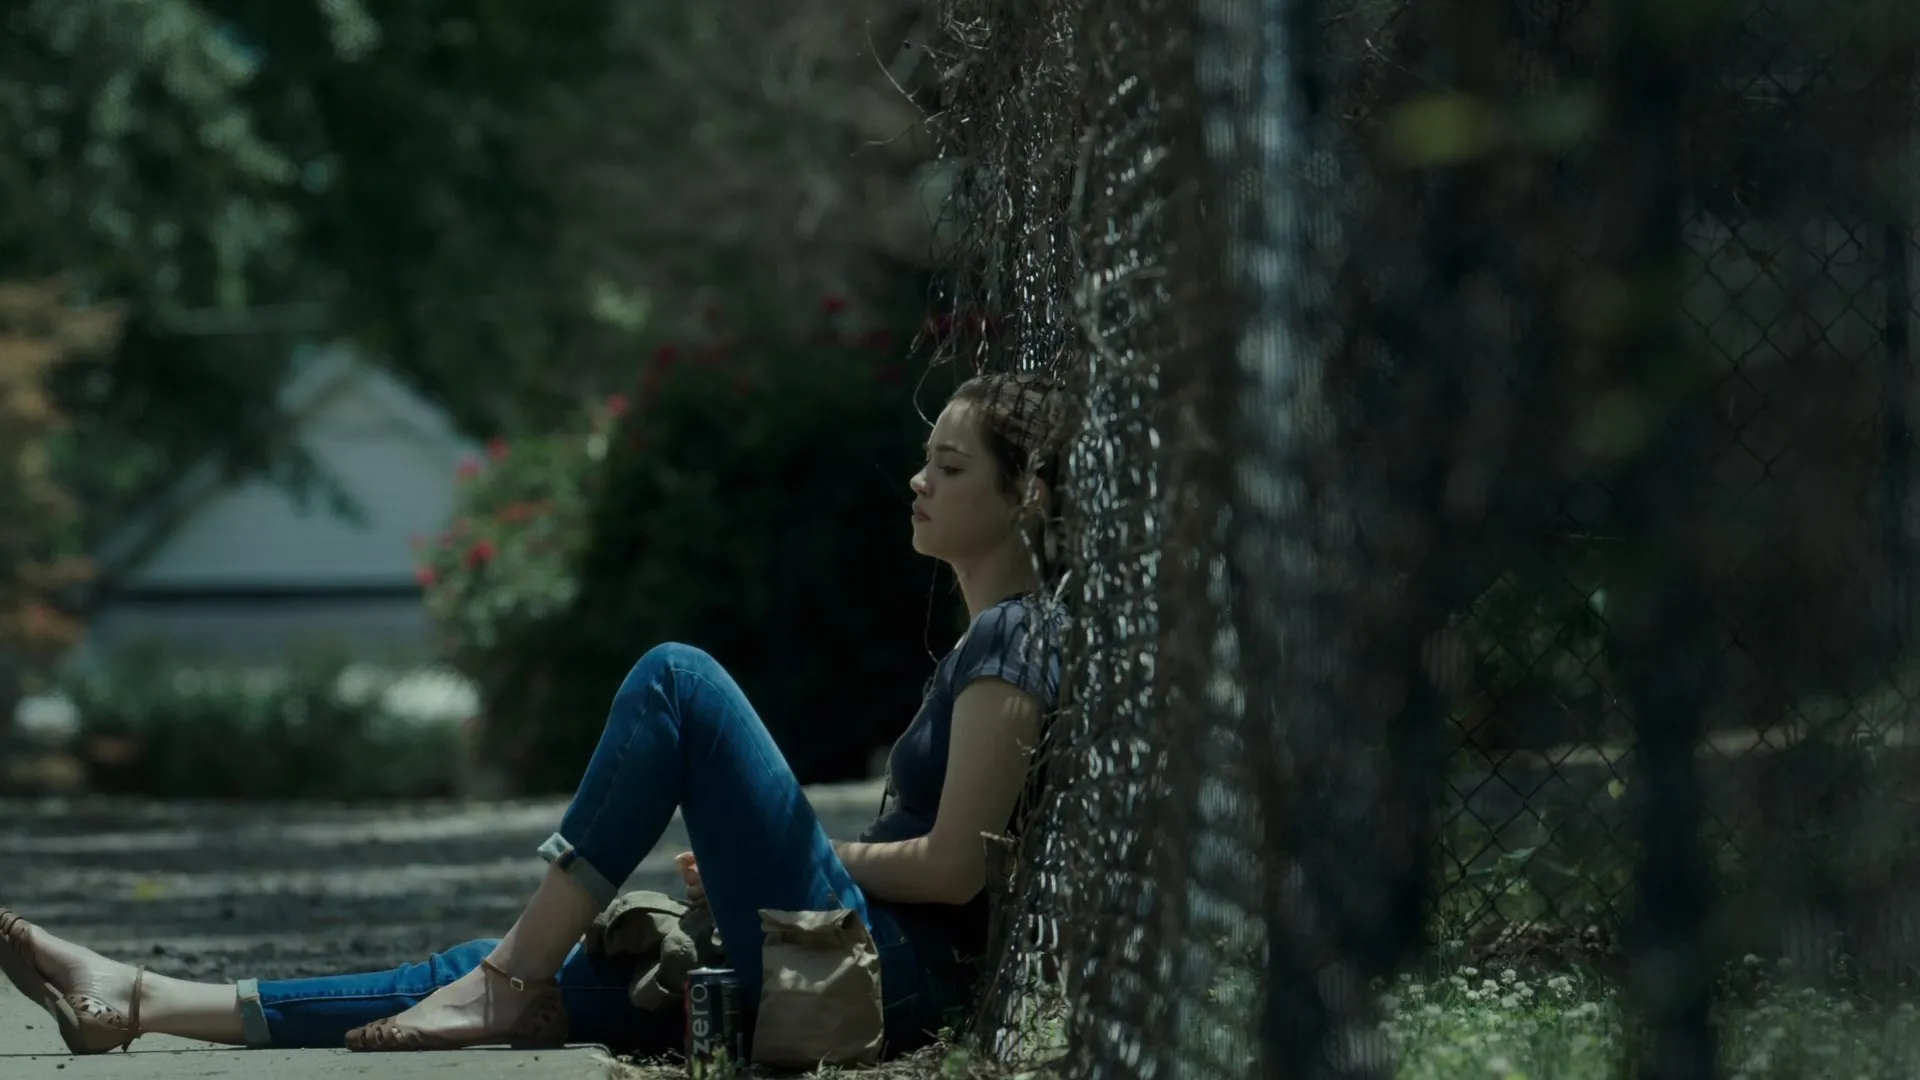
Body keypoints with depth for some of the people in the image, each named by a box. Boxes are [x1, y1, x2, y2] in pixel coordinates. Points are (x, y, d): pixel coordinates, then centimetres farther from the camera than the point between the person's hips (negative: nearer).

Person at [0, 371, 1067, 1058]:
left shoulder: (1014, 639, -8)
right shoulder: (1000, 637, 21)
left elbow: (953, 867, -16)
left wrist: (795, 860, -2)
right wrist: (752, 856, 14)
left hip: (890, 971, -9)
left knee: (677, 679, -15)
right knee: (489, 980, 2)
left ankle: (512, 979, -15)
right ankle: (136, 1005, -2)